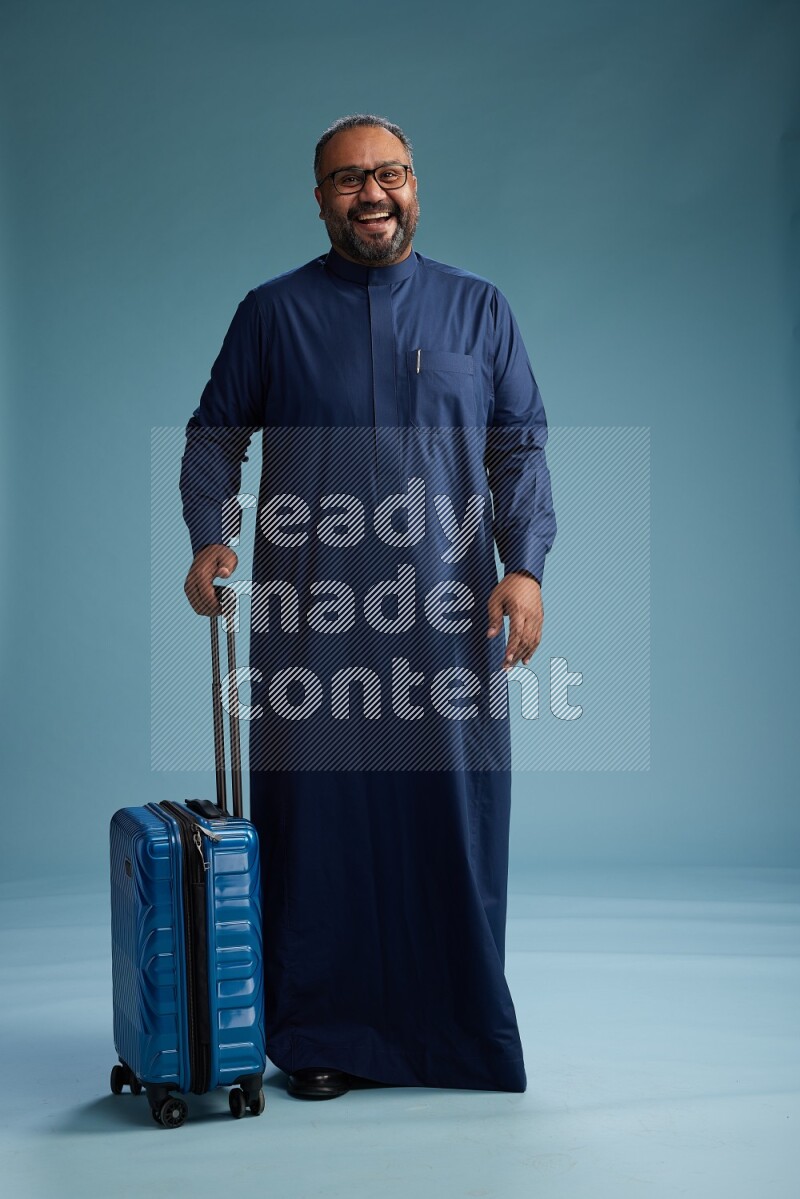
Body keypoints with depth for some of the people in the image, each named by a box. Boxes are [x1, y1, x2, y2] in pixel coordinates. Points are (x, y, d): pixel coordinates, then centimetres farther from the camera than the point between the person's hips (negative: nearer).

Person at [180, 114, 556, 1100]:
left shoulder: (477, 308, 11)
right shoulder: (273, 312, 8)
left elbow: (521, 448, 9)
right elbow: (214, 435, 11)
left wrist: (525, 567, -4)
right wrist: (209, 539, -6)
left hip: (447, 617, 1)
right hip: (311, 619, 0)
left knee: (455, 817, 4)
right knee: (315, 818, 1)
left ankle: (464, 1035, 19)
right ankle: (321, 1038, 15)